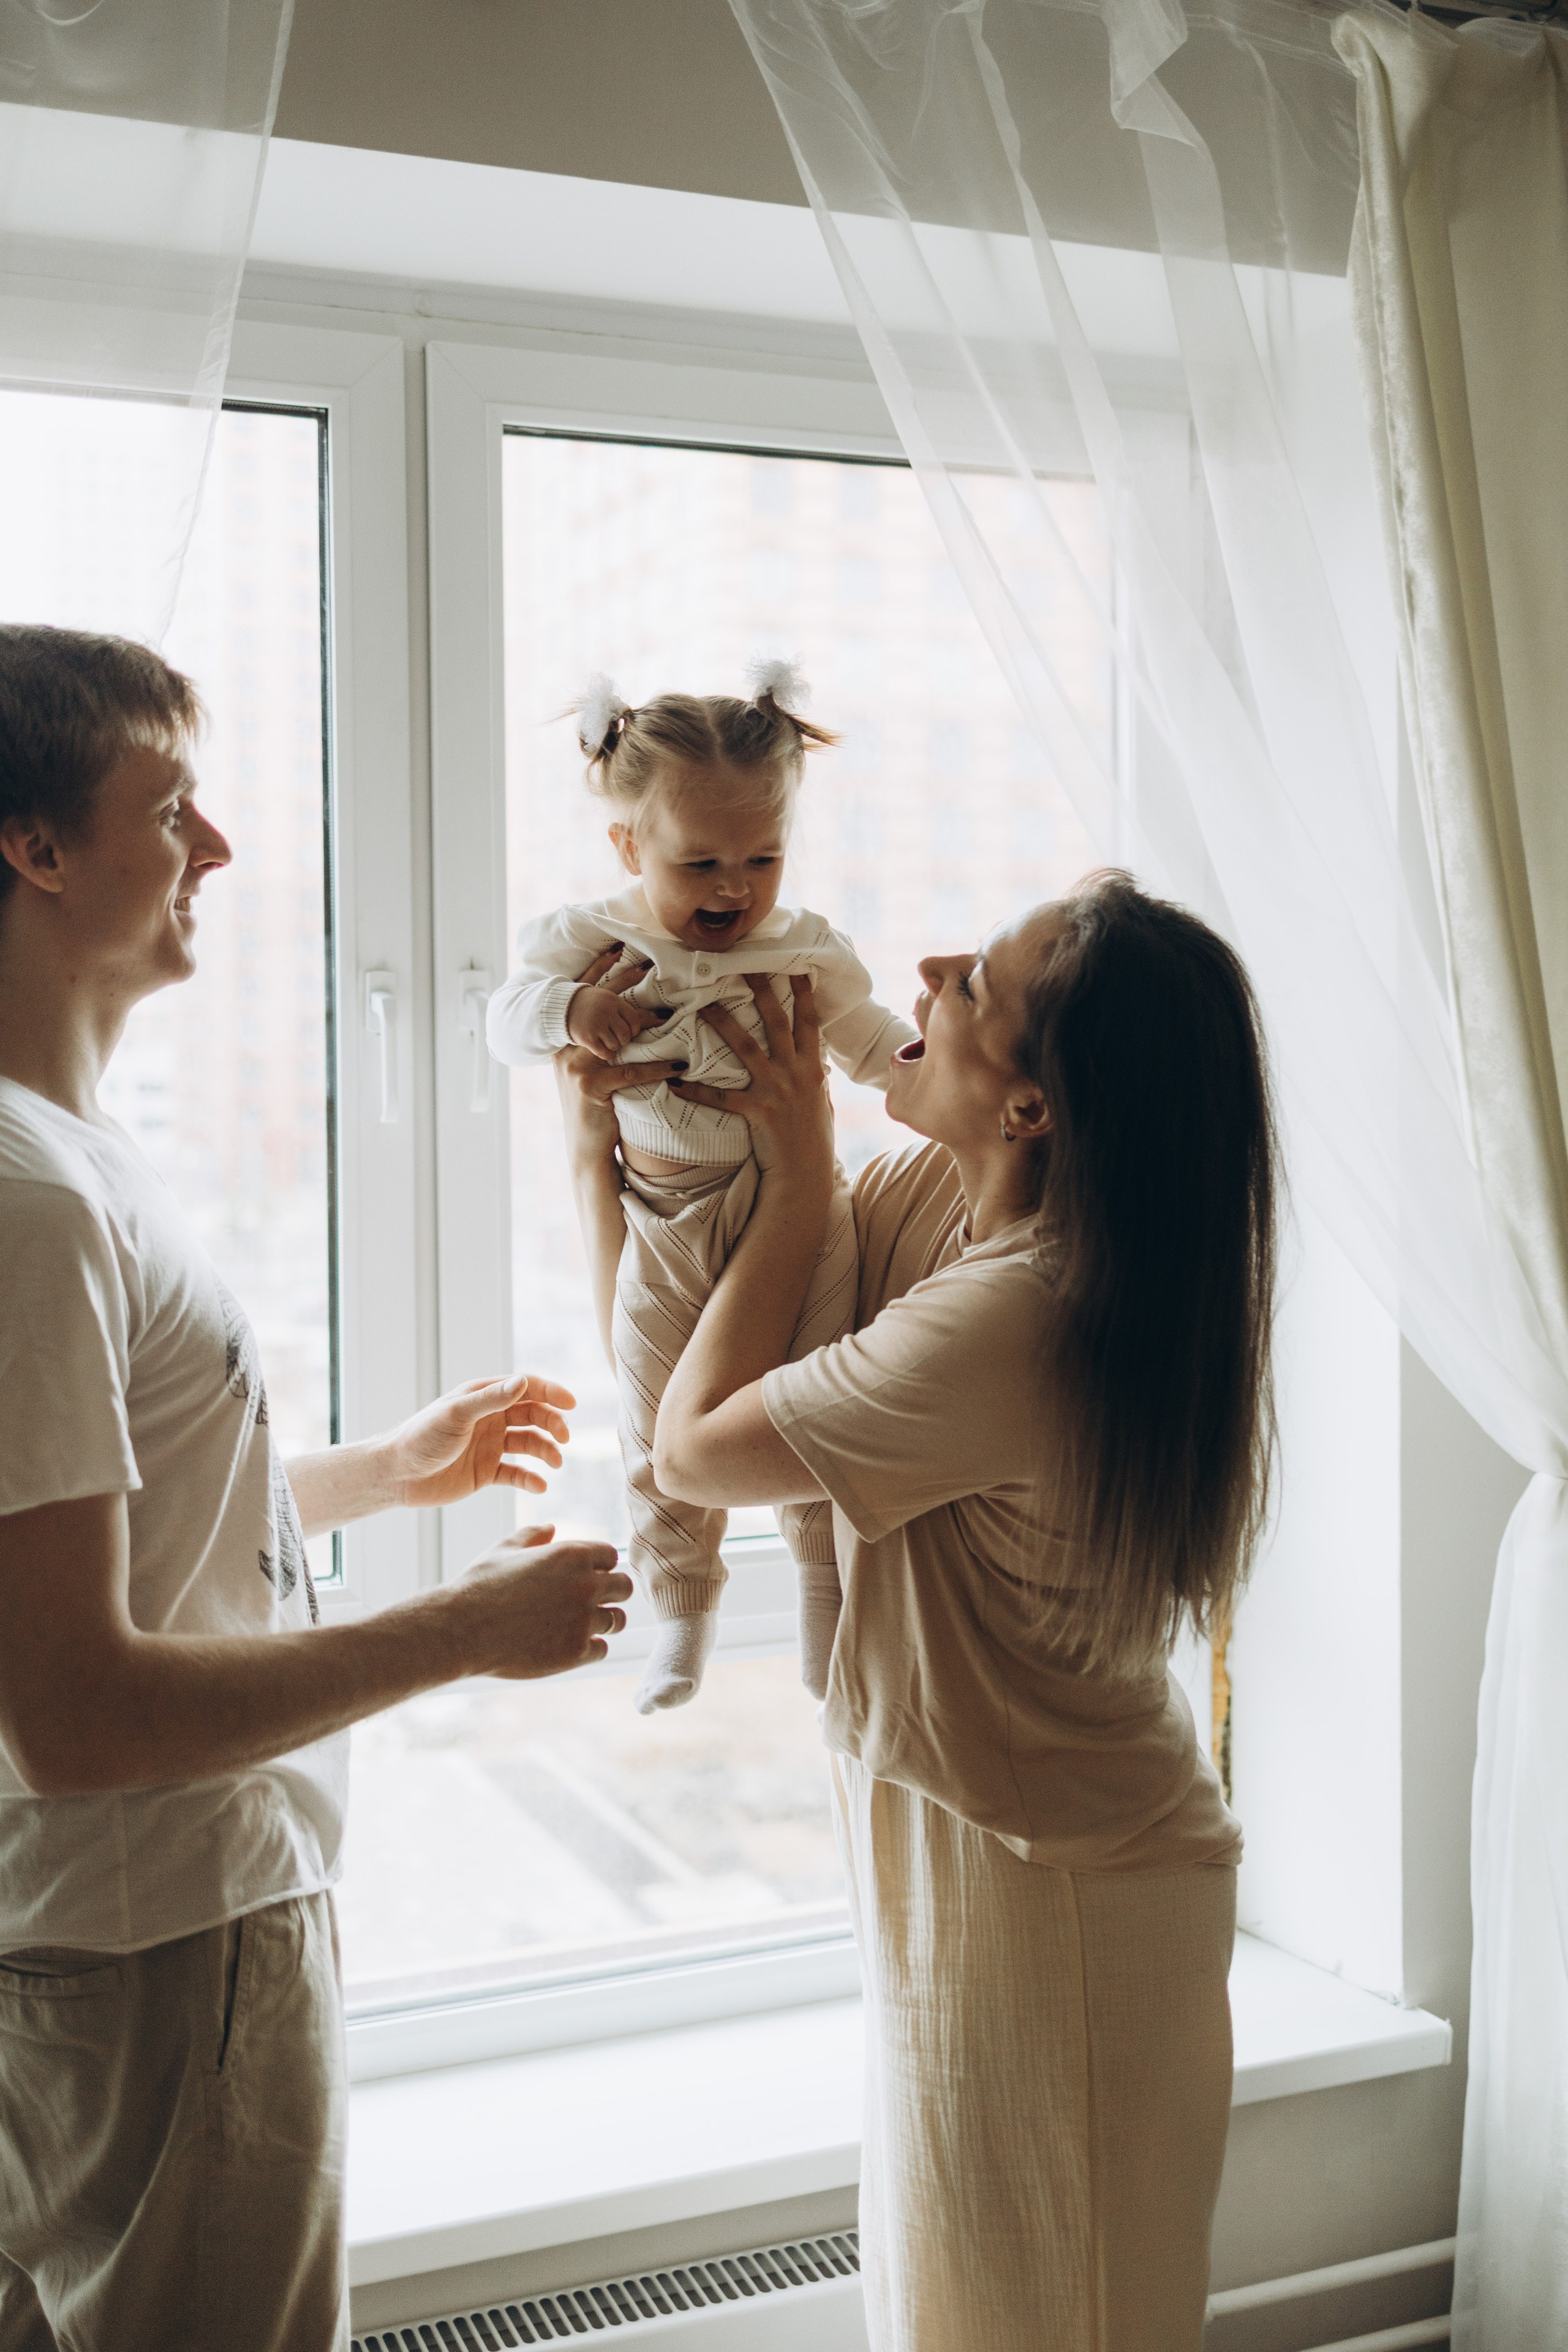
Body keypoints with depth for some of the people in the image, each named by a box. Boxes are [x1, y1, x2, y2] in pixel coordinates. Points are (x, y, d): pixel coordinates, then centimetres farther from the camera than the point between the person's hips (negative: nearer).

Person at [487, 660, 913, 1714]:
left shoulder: (806, 949, -2)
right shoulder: (589, 942, -4)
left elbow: (868, 1034, 8)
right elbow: (508, 1018, -2)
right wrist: (573, 1008, -24)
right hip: (664, 1234, 1)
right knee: (662, 1439, 9)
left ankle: (826, 1587, 23)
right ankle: (684, 1603, 30)